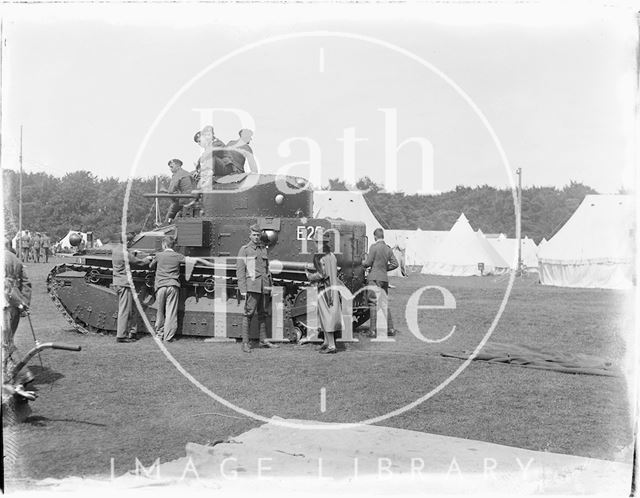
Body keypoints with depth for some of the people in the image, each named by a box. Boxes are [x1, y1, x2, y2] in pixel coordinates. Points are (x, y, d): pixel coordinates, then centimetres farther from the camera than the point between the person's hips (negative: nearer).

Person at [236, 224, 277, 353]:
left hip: (264, 287, 6)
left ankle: (263, 341, 19)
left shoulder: (263, 249, 16)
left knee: (263, 313, 11)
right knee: (249, 313, -8)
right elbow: (240, 270, -3)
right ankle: (245, 343, -5)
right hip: (252, 286, -6)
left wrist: (269, 285, 16)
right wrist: (243, 289, -10)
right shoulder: (244, 250, 0)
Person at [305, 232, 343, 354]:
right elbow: (335, 273, 11)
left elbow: (321, 274, -20)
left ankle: (331, 346, 0)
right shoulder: (332, 256, 9)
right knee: (323, 316, 19)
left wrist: (310, 276, -2)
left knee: (326, 316, -2)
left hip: (325, 289, -8)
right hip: (333, 288, 8)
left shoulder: (318, 256, -13)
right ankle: (327, 342, 28)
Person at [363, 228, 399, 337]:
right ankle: (390, 329, 14)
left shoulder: (374, 247, -9)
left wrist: (363, 263, 11)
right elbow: (395, 264, 7)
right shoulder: (388, 248, 9)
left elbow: (368, 263, -10)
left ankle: (373, 329, -5)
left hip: (375, 278, -6)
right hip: (385, 278, 6)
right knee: (385, 303, 13)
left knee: (373, 303, -3)